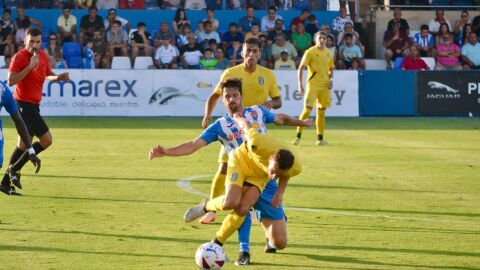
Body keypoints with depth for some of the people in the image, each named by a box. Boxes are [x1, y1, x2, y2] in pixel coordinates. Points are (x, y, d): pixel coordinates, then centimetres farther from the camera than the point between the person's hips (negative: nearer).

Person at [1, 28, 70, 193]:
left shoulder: (42, 56, 9)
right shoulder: (19, 57, -14)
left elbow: (48, 74, 25)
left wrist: (58, 77, 4)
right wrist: (30, 67, -27)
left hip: (33, 105, 9)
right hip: (24, 104, -9)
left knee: (24, 143, 14)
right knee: (46, 139, -11)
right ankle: (14, 169, -4)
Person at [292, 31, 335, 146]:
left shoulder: (328, 53, 11)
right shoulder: (310, 52, -5)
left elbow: (331, 69, 23)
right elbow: (301, 68, -8)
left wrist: (330, 79, 3)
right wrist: (300, 85, -16)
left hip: (325, 85, 5)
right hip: (312, 84, -5)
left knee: (321, 111, 8)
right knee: (307, 109, -13)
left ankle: (320, 138, 13)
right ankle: (298, 136, -7)